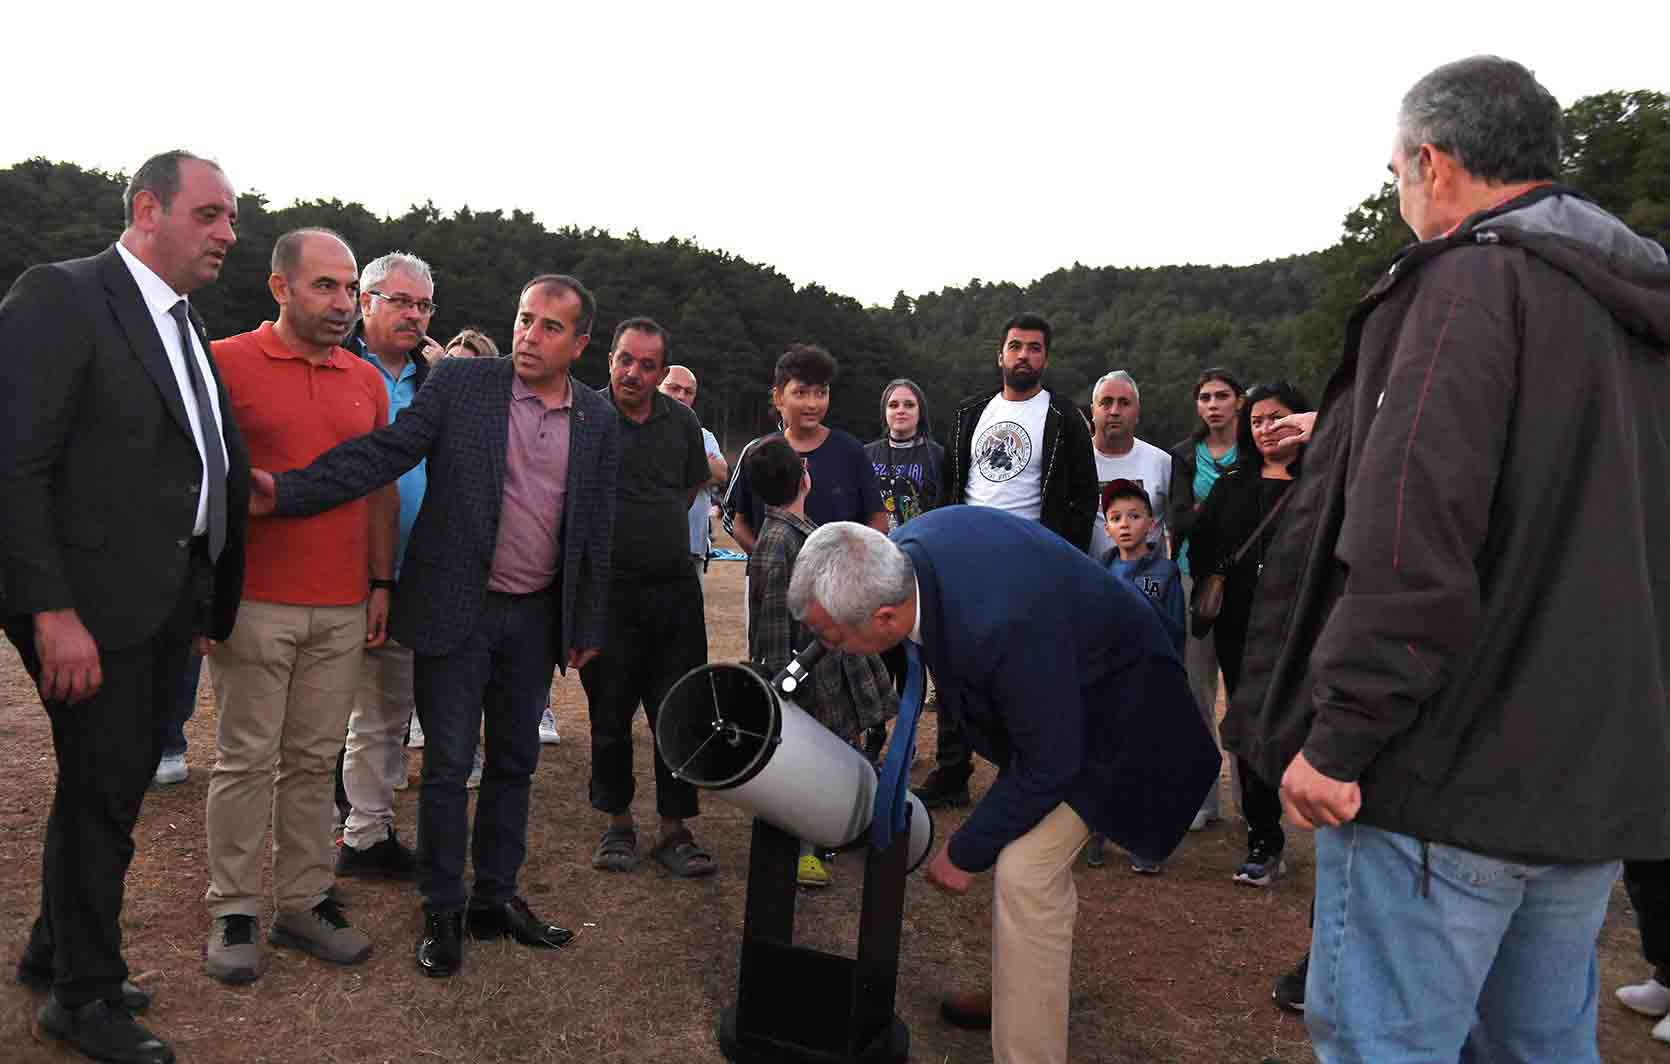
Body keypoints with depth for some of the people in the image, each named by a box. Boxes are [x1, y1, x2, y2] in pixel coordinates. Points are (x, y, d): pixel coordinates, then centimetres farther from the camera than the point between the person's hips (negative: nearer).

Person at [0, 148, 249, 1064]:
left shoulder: (186, 326, 13)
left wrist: (206, 600, 10)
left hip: (169, 602, 8)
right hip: (91, 608, -8)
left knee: (114, 785, 19)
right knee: (99, 797, 5)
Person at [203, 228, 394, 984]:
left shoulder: (367, 381, 12)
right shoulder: (226, 363, -2)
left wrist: (382, 583, 11)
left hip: (344, 609, 4)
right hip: (254, 603, -4)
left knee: (315, 760, 10)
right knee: (246, 760, 4)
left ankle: (303, 902, 20)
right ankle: (233, 912, 16)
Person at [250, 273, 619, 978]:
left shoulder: (598, 421, 4)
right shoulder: (459, 384, -5)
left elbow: (597, 528, 7)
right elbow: (384, 451, -13)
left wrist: (588, 626, 8)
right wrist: (286, 492, -27)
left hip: (536, 617, 3)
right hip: (456, 608, -3)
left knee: (514, 763, 14)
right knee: (448, 766, 4)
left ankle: (495, 899, 30)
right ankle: (442, 912, 21)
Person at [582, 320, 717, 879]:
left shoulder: (682, 422, 7)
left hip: (675, 589, 3)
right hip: (608, 592, -2)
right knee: (610, 713, 8)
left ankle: (674, 829, 16)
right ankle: (618, 823, 25)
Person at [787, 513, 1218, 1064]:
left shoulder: (1002, 626, -44)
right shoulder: (902, 549, -21)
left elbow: (1049, 764, -29)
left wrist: (966, 853, -16)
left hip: (1108, 704, -8)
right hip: (1047, 680, 8)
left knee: (1026, 872, -13)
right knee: (1016, 840, 19)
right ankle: (1016, 993, 40)